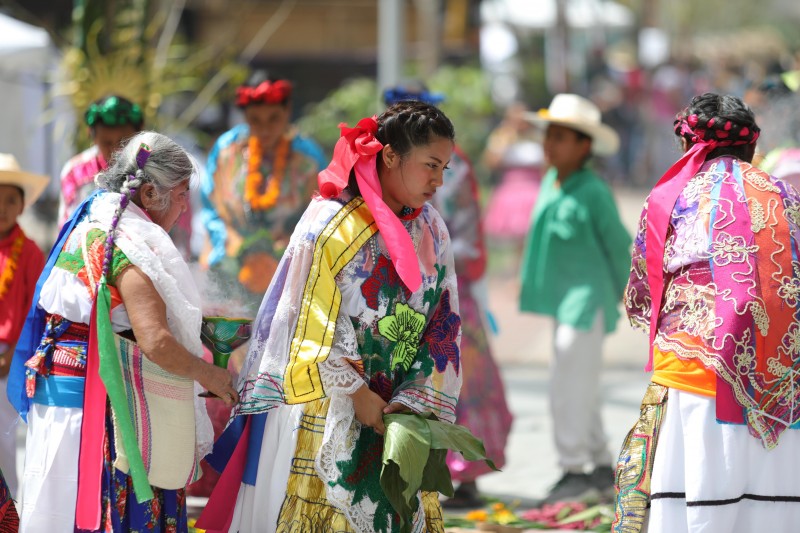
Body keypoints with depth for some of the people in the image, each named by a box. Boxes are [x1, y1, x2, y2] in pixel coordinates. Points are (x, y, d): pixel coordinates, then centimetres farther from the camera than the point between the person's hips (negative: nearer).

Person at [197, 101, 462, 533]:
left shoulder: (430, 230, 4)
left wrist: (416, 404, -6)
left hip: (395, 413, 5)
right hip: (327, 412, -5)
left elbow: (442, 326, 4)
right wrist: (357, 393, -11)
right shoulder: (332, 224, -13)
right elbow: (311, 326, -13)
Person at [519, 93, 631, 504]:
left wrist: (620, 293, 2)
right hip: (563, 299, 8)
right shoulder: (551, 182, 6)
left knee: (569, 384, -10)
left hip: (588, 300, -8)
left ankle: (574, 468, -4)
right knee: (582, 388, 15)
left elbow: (619, 245, -7)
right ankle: (601, 466, 24)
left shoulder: (593, 192, -15)